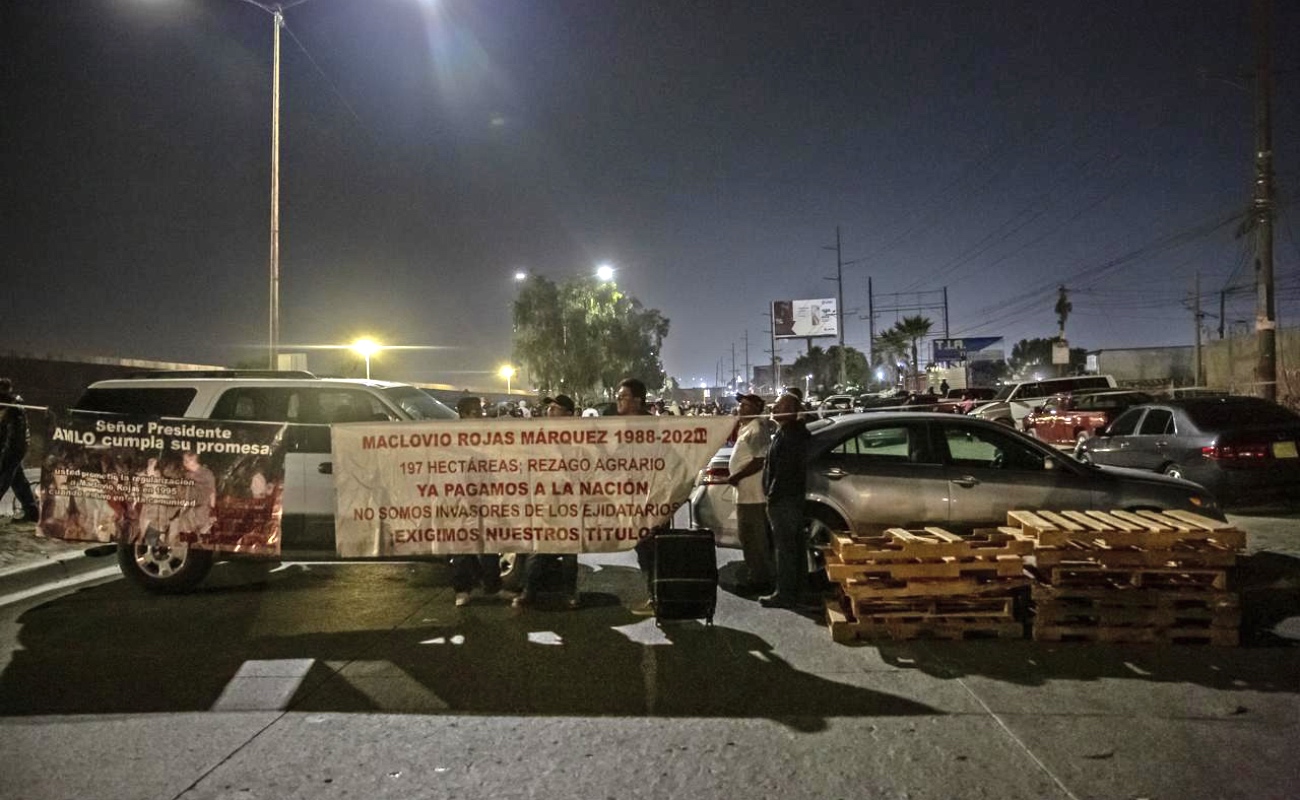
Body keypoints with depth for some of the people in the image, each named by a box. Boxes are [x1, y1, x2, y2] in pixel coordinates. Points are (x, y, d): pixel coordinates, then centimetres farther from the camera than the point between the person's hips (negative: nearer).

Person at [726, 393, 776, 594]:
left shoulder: (756, 430, -16)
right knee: (749, 536, 16)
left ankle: (758, 580, 3)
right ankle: (757, 577, 24)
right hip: (746, 493, 11)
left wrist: (736, 477, -18)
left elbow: (759, 461, -23)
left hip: (752, 494, -11)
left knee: (754, 539, -4)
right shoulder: (746, 428, 15)